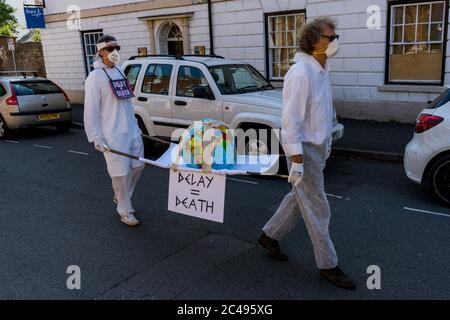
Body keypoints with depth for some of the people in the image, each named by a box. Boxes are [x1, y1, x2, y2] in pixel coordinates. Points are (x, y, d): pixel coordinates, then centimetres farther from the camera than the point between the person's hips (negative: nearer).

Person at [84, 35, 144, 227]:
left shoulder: (119, 72, 13)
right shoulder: (95, 77, -9)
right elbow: (91, 110, -12)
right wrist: (96, 138, -16)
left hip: (131, 131, 8)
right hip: (112, 136, -7)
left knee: (137, 166, 14)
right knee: (120, 173, -2)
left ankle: (120, 197, 36)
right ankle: (125, 211, 13)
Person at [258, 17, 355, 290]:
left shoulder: (322, 69, 8)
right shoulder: (301, 73, -21)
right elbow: (290, 121, -23)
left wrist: (327, 143, 22)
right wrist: (297, 161, -24)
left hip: (318, 146, 10)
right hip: (304, 149, -9)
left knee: (300, 198, 19)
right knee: (317, 208, 2)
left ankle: (270, 236, 37)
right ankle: (328, 265, 17)